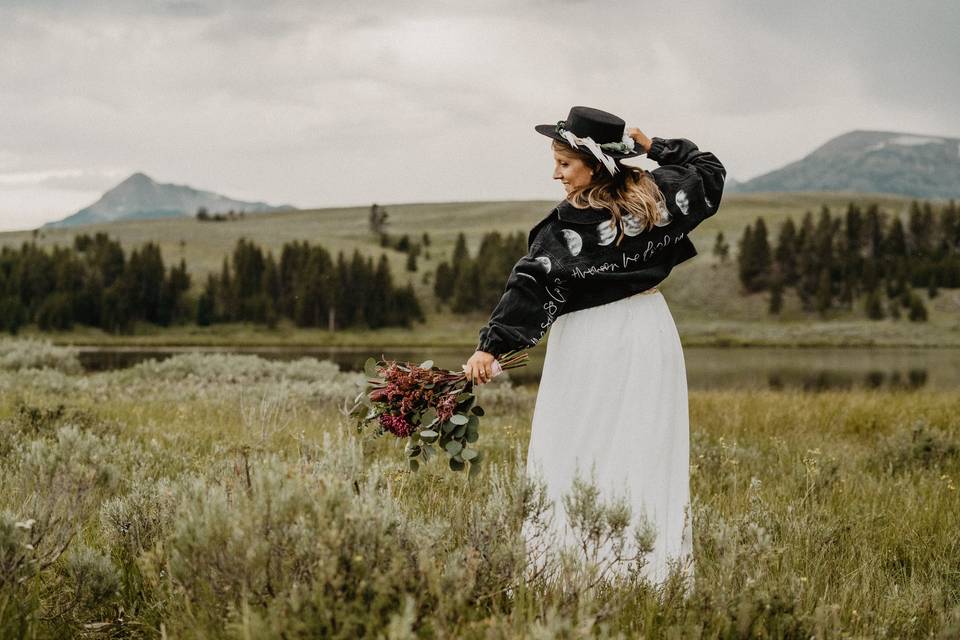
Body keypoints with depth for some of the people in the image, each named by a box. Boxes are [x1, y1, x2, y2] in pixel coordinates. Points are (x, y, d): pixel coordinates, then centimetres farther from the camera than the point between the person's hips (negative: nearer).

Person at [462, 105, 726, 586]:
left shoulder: (566, 225, -15)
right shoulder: (656, 195, 1)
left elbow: (530, 286, -22)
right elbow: (709, 171, 19)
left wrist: (491, 345, -25)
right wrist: (656, 147, 18)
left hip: (591, 341, -6)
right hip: (650, 332, 6)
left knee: (572, 454, 0)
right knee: (648, 453, 11)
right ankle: (656, 563, 14)